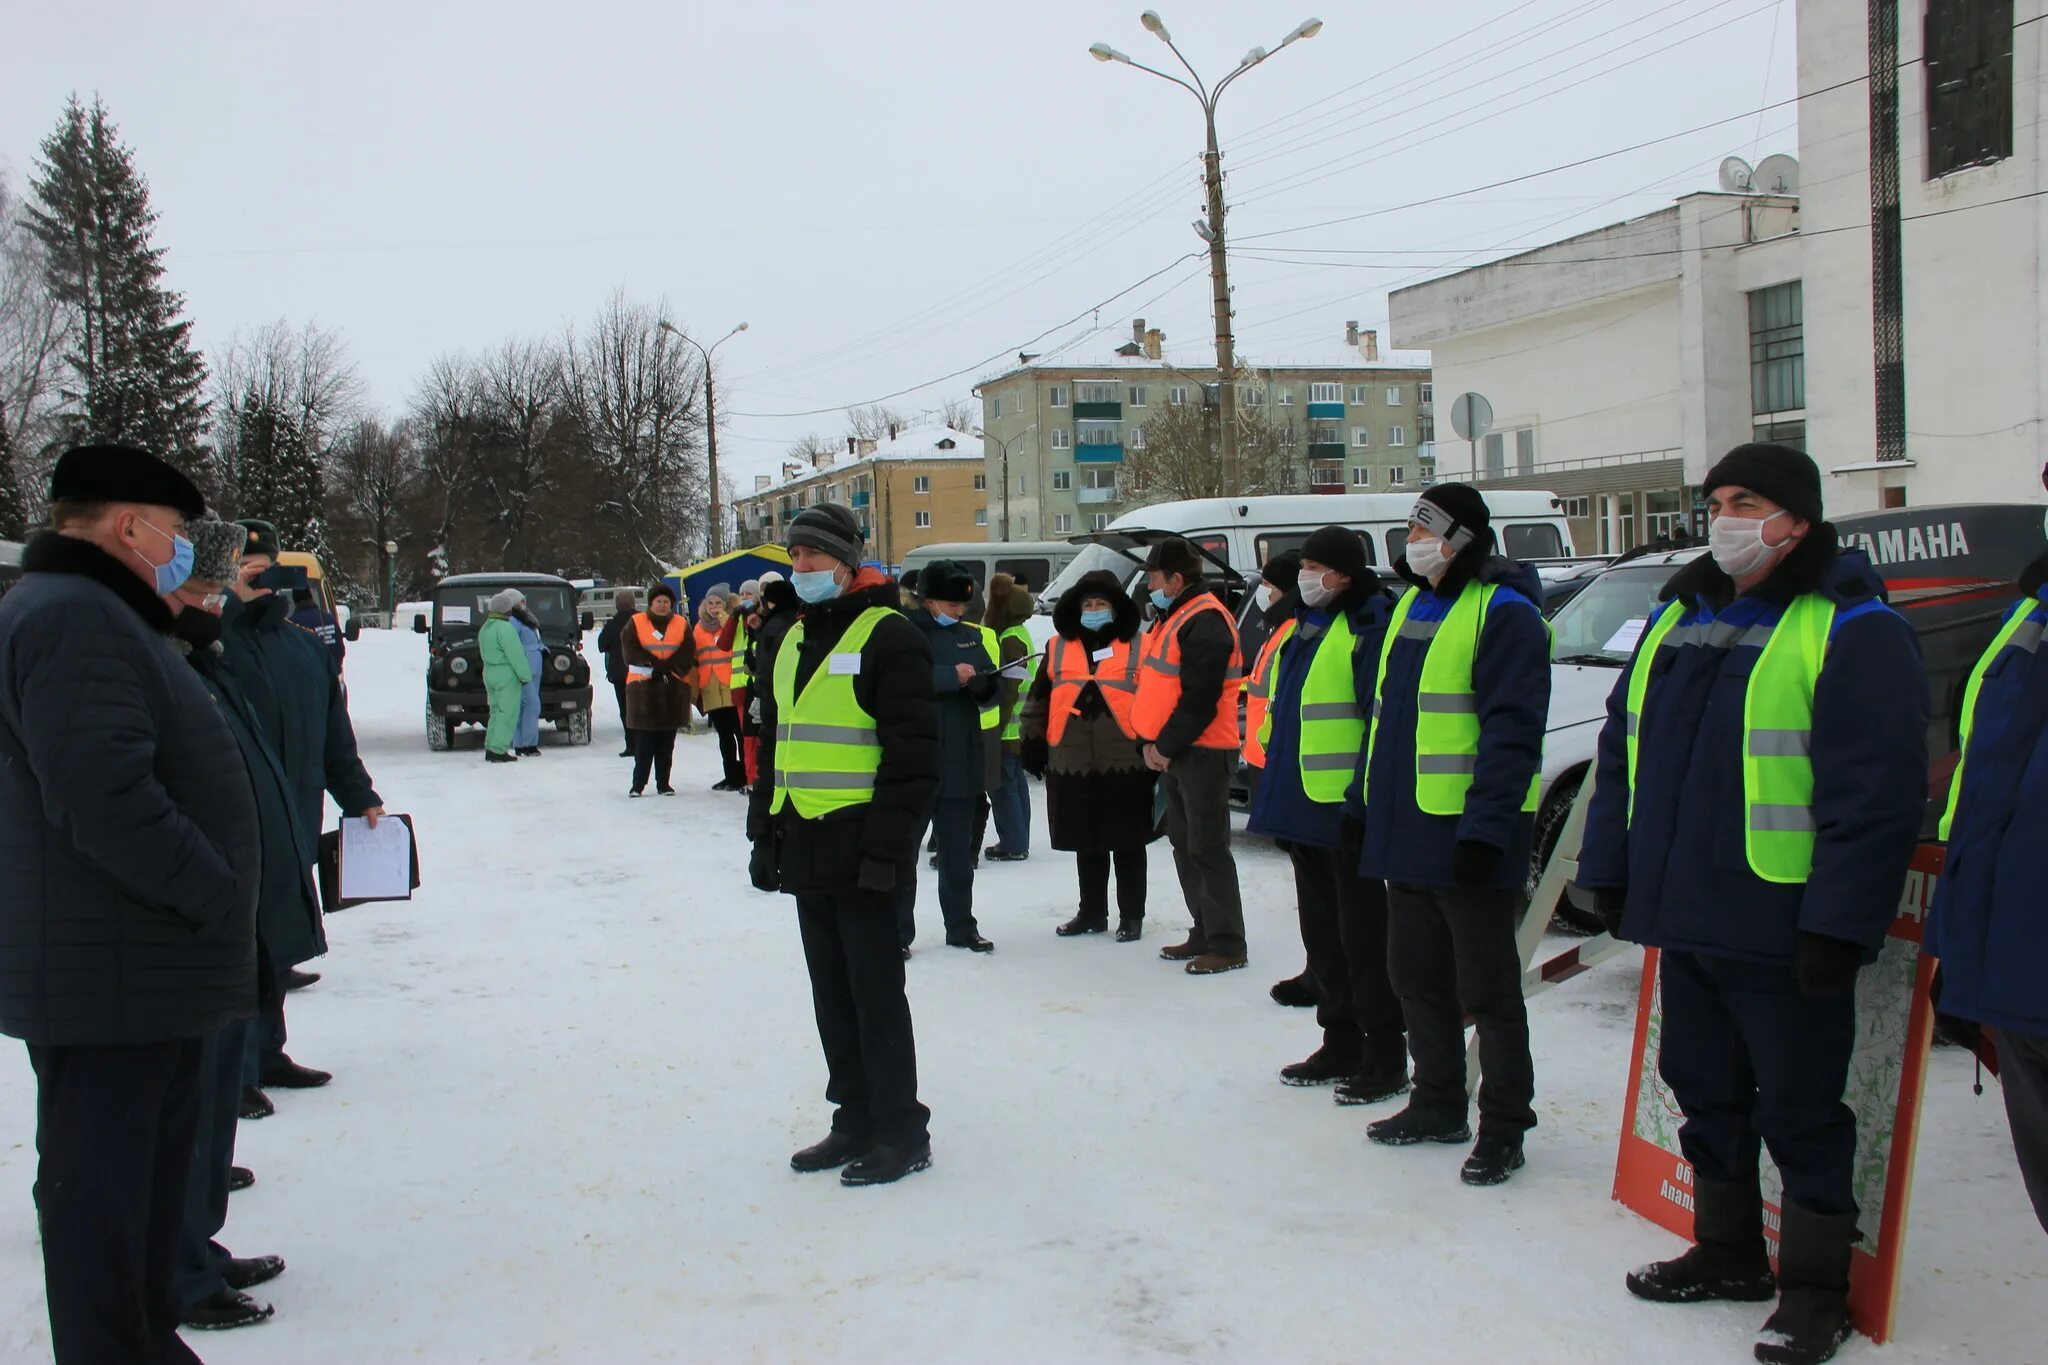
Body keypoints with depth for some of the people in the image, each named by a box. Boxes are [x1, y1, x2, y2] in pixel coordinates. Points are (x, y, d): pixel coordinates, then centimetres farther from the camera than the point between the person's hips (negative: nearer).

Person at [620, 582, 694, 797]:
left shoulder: (682, 625, 9)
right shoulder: (635, 624, 5)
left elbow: (687, 655, -2)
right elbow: (630, 651, -6)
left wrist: (664, 667, -15)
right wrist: (655, 665, -14)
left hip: (674, 690, 2)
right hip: (643, 688, -2)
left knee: (667, 741, 6)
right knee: (644, 739, -4)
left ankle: (663, 783, 13)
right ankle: (638, 783, 2)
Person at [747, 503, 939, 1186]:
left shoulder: (888, 637, -9)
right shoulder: (792, 641, 16)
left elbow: (913, 753, -15)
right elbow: (772, 745, 23)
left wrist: (887, 847, -19)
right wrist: (765, 834, 17)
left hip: (862, 853, -8)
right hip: (807, 852, 8)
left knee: (875, 995, -2)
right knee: (832, 995, 14)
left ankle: (901, 1132, 9)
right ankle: (857, 1121, 24)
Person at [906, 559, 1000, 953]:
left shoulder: (974, 636, 11)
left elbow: (995, 692, 12)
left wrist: (985, 686, -10)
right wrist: (952, 676, -22)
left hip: (962, 760, 5)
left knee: (958, 851, 13)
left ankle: (961, 927, 22)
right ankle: (897, 931, 10)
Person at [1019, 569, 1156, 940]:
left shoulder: (1136, 647, 1)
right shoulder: (1058, 648, 9)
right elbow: (1038, 700, 13)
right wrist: (1032, 744, 8)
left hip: (1125, 763, -3)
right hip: (1073, 764, 3)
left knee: (1128, 844, 5)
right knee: (1086, 844, 13)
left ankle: (1131, 916, 15)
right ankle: (1092, 913, 25)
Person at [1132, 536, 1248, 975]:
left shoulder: (1205, 622, -16)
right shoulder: (1173, 618, 17)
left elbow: (1199, 699, -21)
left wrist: (1166, 746, -15)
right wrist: (1152, 743, 9)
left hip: (1202, 752, -10)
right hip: (1172, 752, 10)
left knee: (1208, 847, -8)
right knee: (1185, 844, 14)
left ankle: (1227, 944, -4)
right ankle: (1205, 932, 22)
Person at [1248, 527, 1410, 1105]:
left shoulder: (1369, 625, -12)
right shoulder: (1301, 628, 16)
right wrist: (1275, 795, 21)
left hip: (1347, 811, -9)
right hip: (1302, 808, 9)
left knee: (1362, 935, -3)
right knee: (1322, 934, 15)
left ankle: (1385, 1057, 7)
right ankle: (1341, 1045, 26)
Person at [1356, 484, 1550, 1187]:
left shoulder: (1502, 612, -13)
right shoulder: (1412, 606, 15)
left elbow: (1511, 730, -19)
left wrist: (1484, 826, -24)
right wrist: (1363, 801, 17)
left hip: (1466, 836, -9)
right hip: (1405, 832, 9)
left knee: (1487, 988, 1)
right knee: (1417, 977, 17)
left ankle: (1503, 1126, 12)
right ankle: (1438, 1103, 31)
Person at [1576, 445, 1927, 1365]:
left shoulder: (1848, 630, -11)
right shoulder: (1679, 616, 12)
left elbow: (1875, 791, -17)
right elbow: (1623, 749, 17)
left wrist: (1836, 924, -20)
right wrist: (1611, 871, 13)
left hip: (1780, 934, -7)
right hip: (1681, 917, 7)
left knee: (1800, 1112, 4)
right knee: (1706, 1091, 18)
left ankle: (1815, 1290, 18)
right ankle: (1727, 1253, 34)